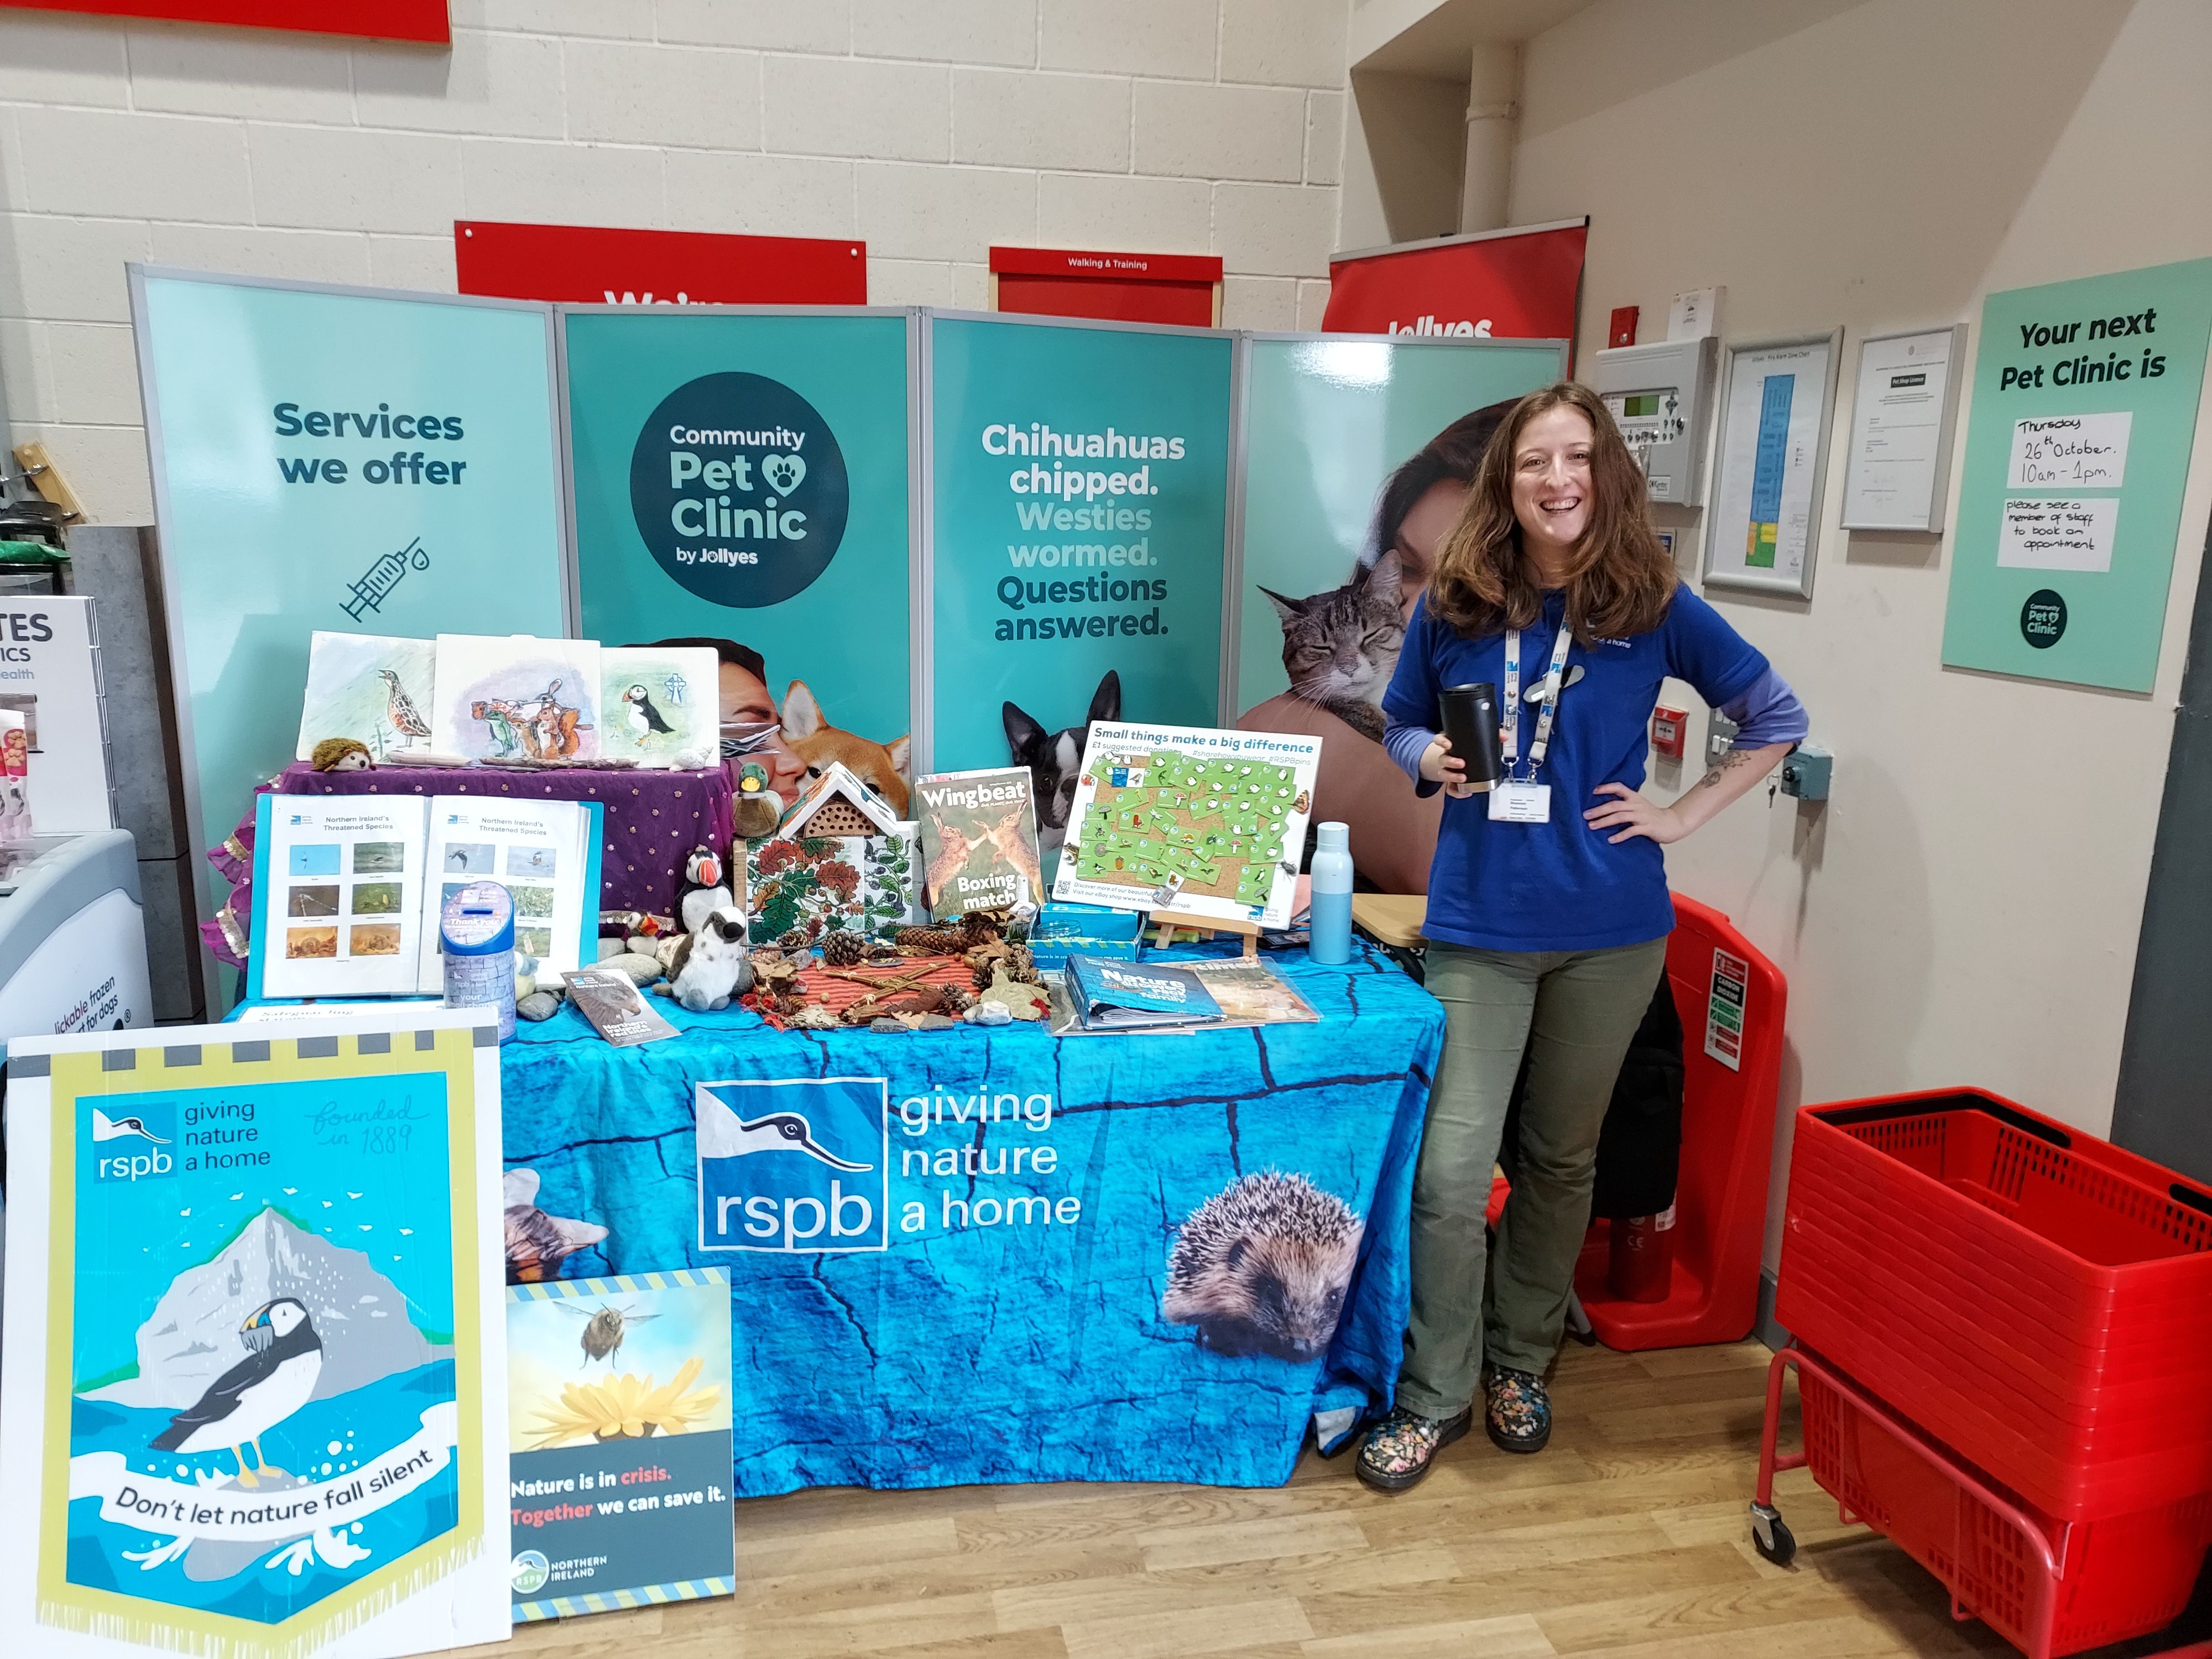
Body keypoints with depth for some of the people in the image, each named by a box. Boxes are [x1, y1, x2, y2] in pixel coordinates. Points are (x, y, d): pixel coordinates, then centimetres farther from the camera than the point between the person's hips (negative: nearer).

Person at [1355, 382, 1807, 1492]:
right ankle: (1435, 1395, 15)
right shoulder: (1452, 606, -1)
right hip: (1478, 922, 0)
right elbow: (1399, 728, 13)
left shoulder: (1655, 608, -3)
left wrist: (1680, 816, -1)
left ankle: (1519, 1361, 35)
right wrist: (1432, 763, -9)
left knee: (1562, 1158, 15)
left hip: (1610, 927, 1)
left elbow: (1776, 720, 9)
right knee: (1450, 1169, -5)